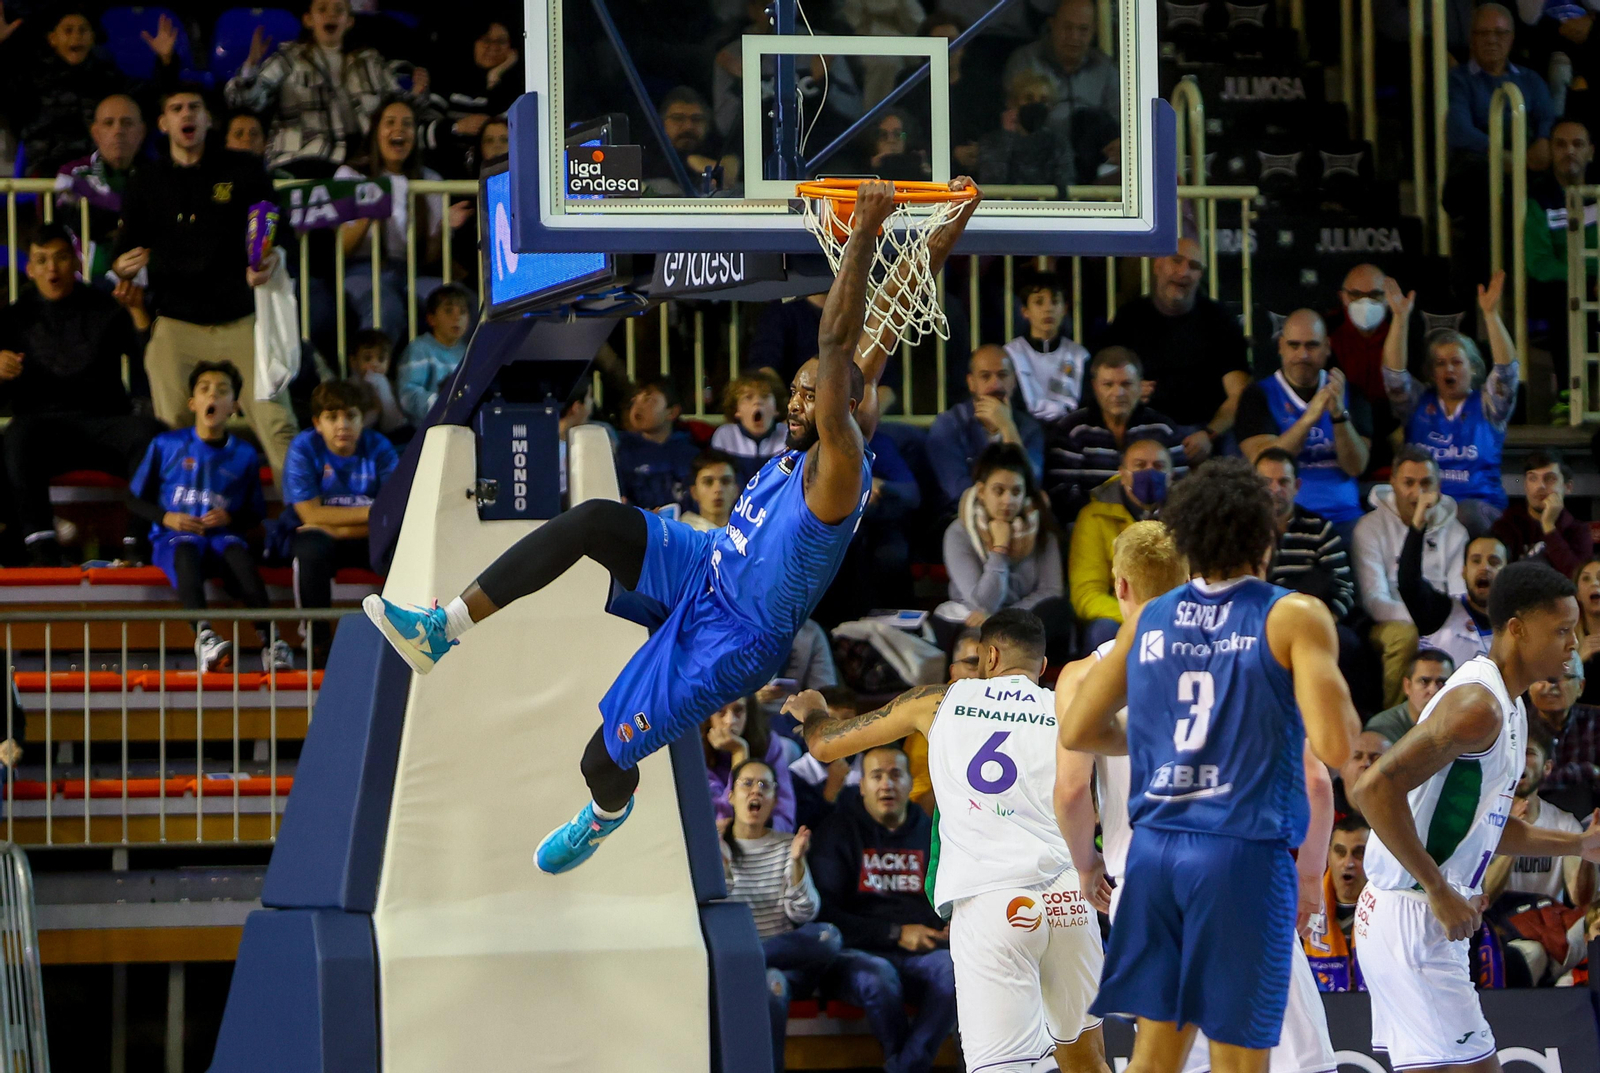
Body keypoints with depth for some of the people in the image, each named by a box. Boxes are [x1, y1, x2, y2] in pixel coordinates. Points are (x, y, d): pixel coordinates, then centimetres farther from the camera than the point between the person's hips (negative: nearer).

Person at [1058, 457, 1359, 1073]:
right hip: (1246, 853, -5)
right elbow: (1334, 746, -15)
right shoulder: (1294, 618, -6)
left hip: (1155, 848, 5)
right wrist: (1341, 700, 6)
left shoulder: (1147, 621, 9)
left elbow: (1077, 733, 14)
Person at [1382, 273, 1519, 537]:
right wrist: (1400, 318, -9)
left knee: (1468, 516, -37)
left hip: (1478, 505, -1)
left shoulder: (1487, 406, 14)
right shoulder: (1418, 404, 18)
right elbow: (1393, 372, 3)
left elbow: (1506, 367, -1)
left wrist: (1491, 314, -13)